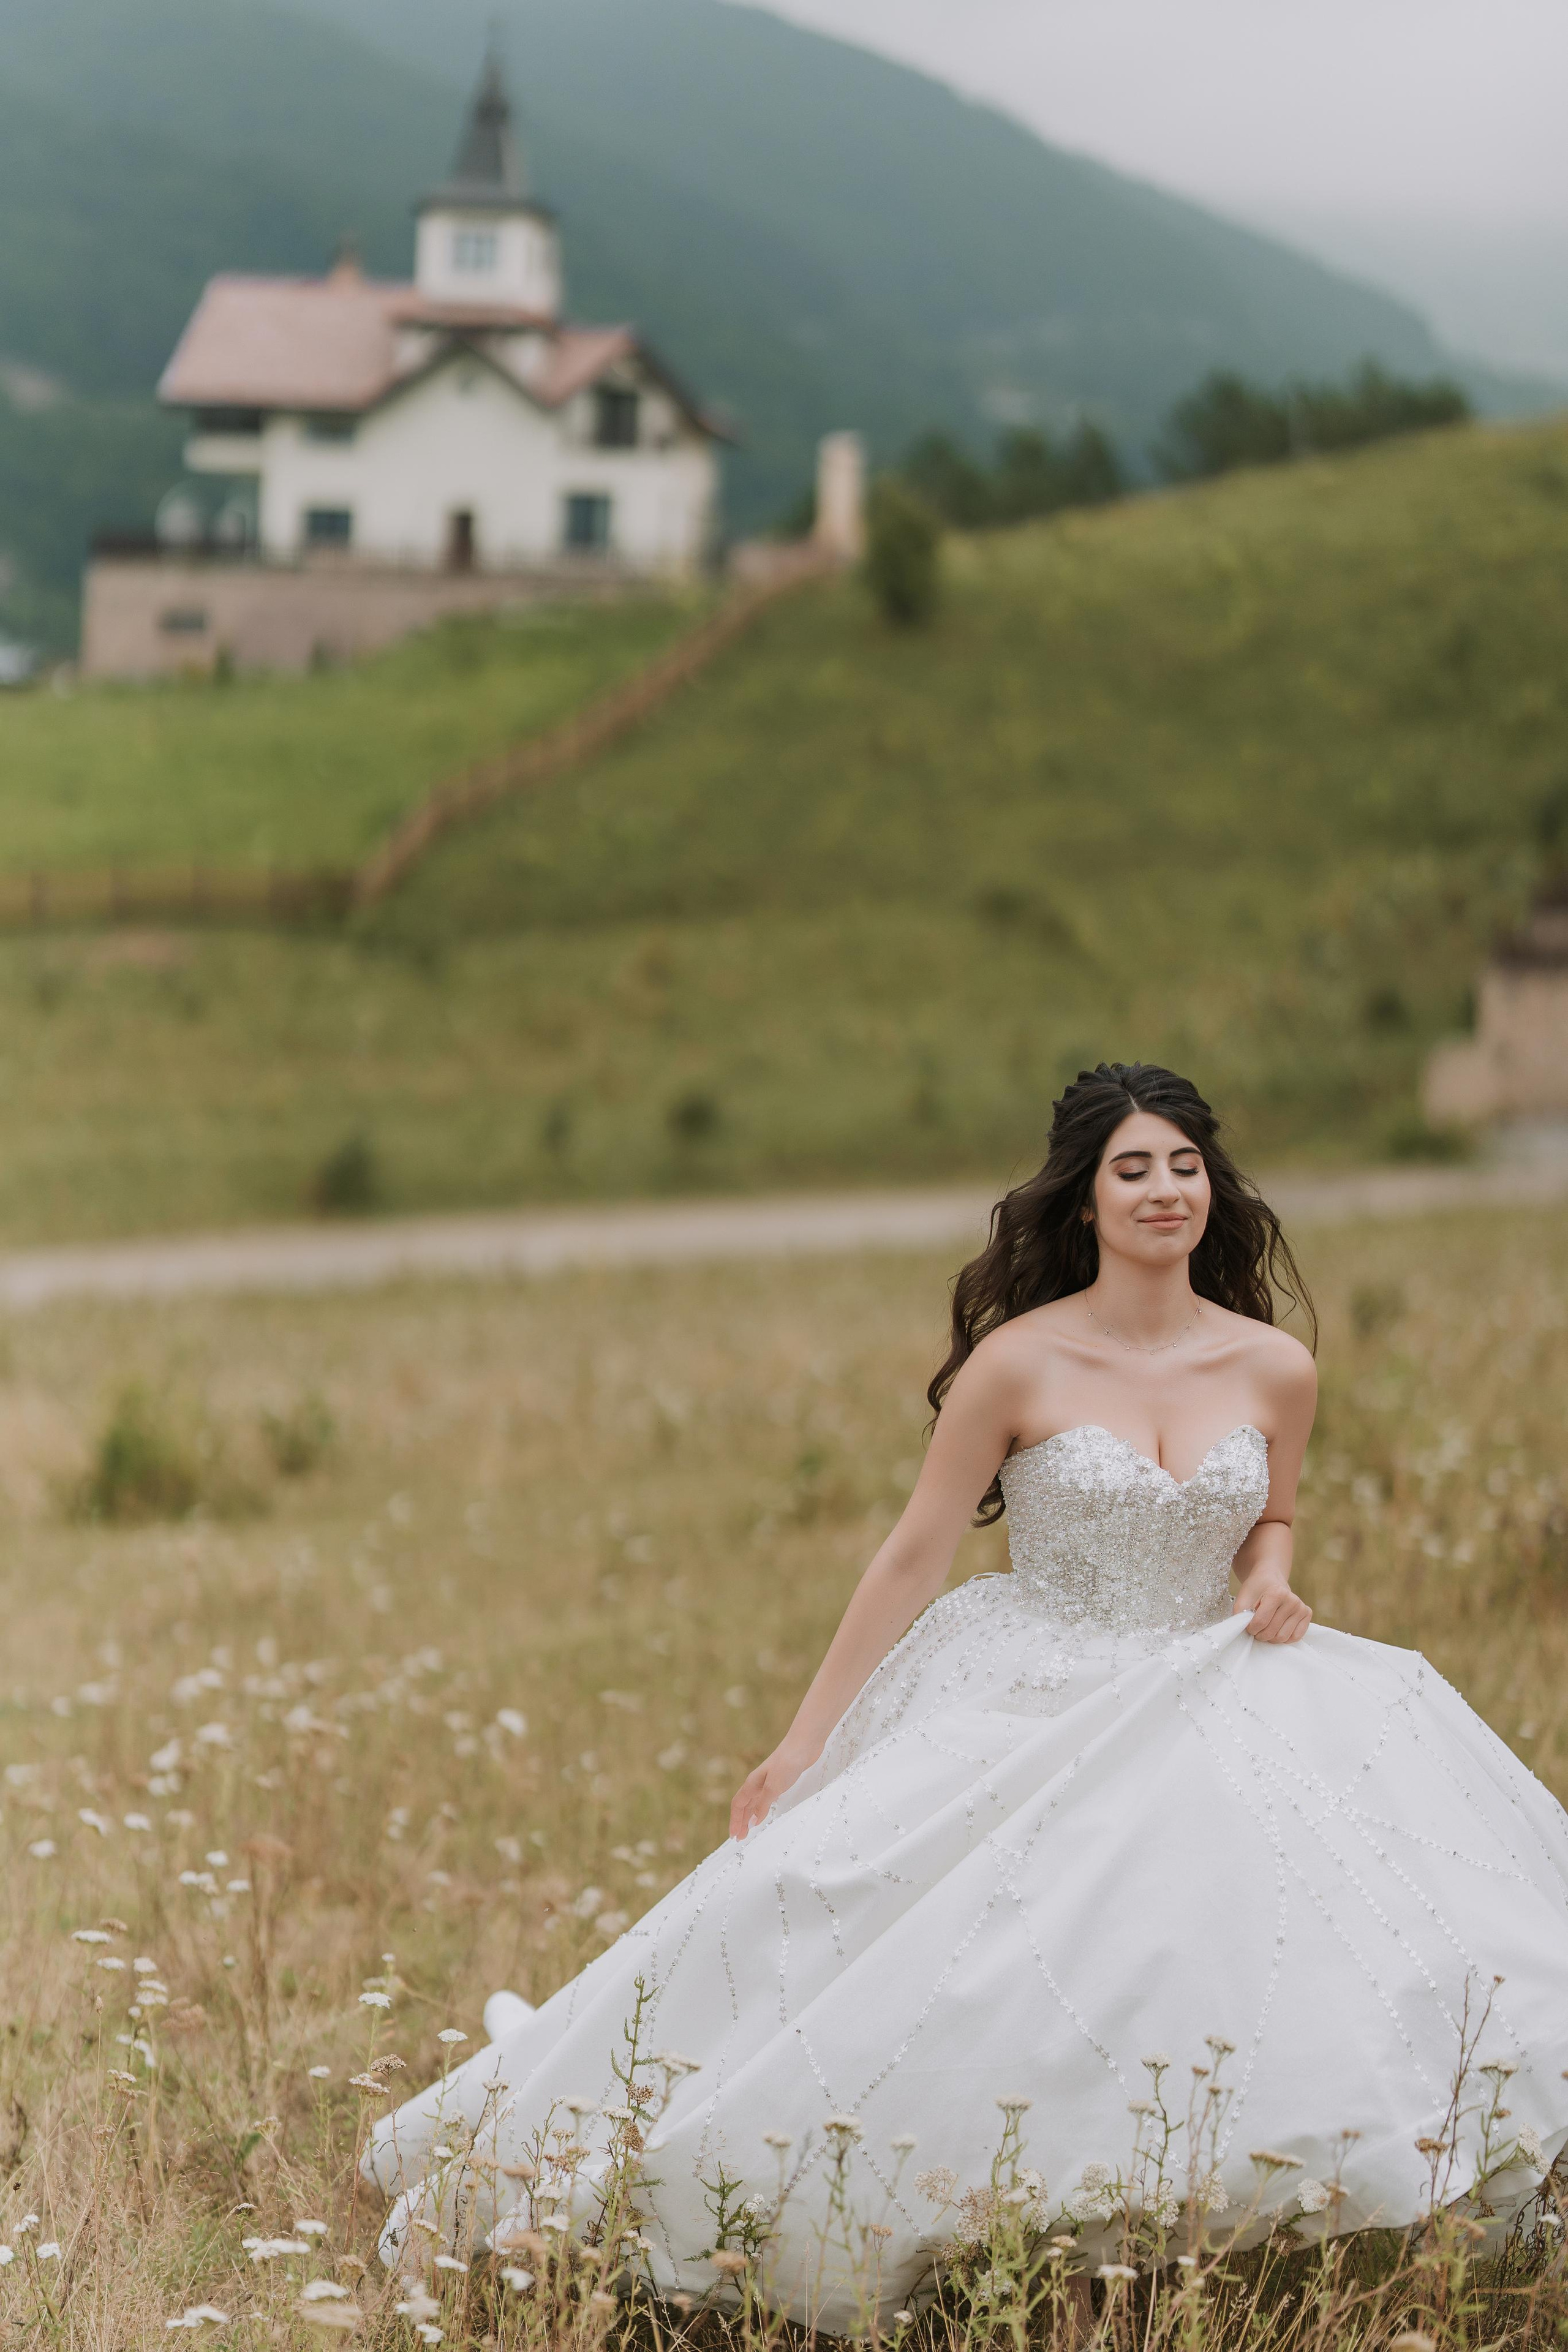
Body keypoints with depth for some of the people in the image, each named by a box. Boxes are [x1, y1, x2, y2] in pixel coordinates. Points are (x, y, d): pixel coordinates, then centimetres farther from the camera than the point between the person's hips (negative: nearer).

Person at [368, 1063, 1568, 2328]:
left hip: (1208, 1700, 3)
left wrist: (1272, 1575, -5)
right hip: (1027, 1706, -3)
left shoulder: (1274, 1367, -1)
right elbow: (913, 1559, -4)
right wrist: (806, 1741, -3)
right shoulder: (1018, 1363, -9)